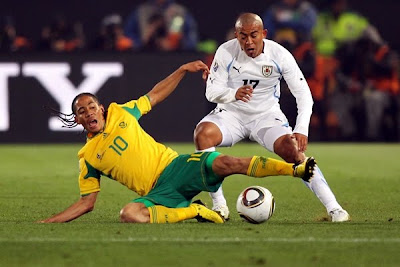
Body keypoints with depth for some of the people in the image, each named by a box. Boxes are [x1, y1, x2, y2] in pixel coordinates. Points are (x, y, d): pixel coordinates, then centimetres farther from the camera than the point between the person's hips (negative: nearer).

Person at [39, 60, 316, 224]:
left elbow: (155, 95, 23)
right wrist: (48, 222, 4)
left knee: (225, 163, -25)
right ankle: (195, 211, -20)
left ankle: (297, 169, -30)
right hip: (158, 192, 0)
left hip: (175, 167, 1)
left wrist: (183, 70, 15)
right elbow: (86, 203, 13)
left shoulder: (120, 113, 11)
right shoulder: (87, 157, 9)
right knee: (129, 214, -34)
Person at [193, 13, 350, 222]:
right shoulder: (226, 52, -15)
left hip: (267, 116, 0)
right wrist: (234, 93, -37)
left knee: (293, 150, -26)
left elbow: (304, 95, -13)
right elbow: (211, 91, -14)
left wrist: (301, 130, -28)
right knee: (202, 133, -30)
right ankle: (219, 205, -21)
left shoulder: (279, 55, -15)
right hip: (231, 114, 0)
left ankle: (333, 207, -21)